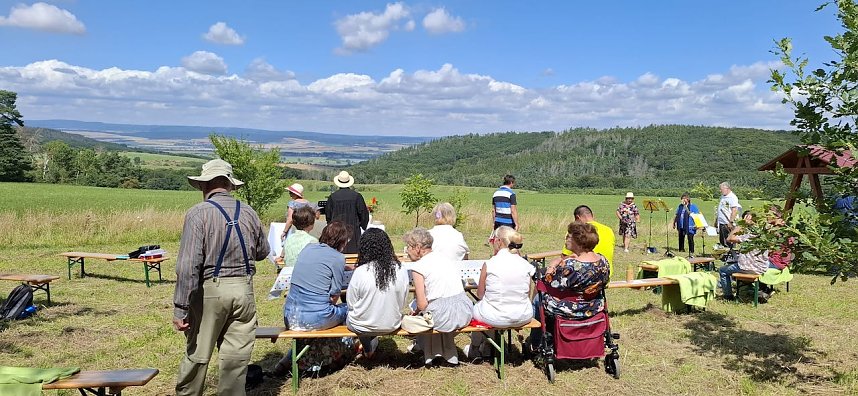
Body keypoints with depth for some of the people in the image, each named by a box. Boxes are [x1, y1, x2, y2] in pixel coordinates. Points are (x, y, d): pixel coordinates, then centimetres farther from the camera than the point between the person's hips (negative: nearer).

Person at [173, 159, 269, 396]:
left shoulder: (198, 213, -10)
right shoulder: (248, 212, 2)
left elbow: (188, 264, -16)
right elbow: (262, 252, 15)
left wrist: (180, 307, -14)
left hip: (209, 290, -3)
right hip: (243, 289, 3)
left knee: (197, 353, 12)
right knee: (237, 356, 9)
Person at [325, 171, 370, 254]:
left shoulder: (332, 196, 0)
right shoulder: (356, 196, -5)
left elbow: (328, 215, 8)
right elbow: (363, 213, -2)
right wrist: (363, 226, 13)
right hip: (353, 231, -1)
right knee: (353, 253, 2)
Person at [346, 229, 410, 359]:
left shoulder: (360, 272, -22)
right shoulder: (401, 271, -14)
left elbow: (350, 303, -10)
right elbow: (403, 304, -2)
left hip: (362, 327, -3)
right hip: (392, 326, 3)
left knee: (345, 312, 28)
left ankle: (368, 347, 36)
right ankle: (371, 343, 44)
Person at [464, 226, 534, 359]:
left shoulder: (489, 264, -14)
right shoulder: (525, 264, -4)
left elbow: (480, 294, -4)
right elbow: (527, 294, 5)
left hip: (496, 318, -4)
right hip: (524, 317, 4)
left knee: (476, 306, 28)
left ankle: (475, 348, 50)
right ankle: (486, 346, 51)